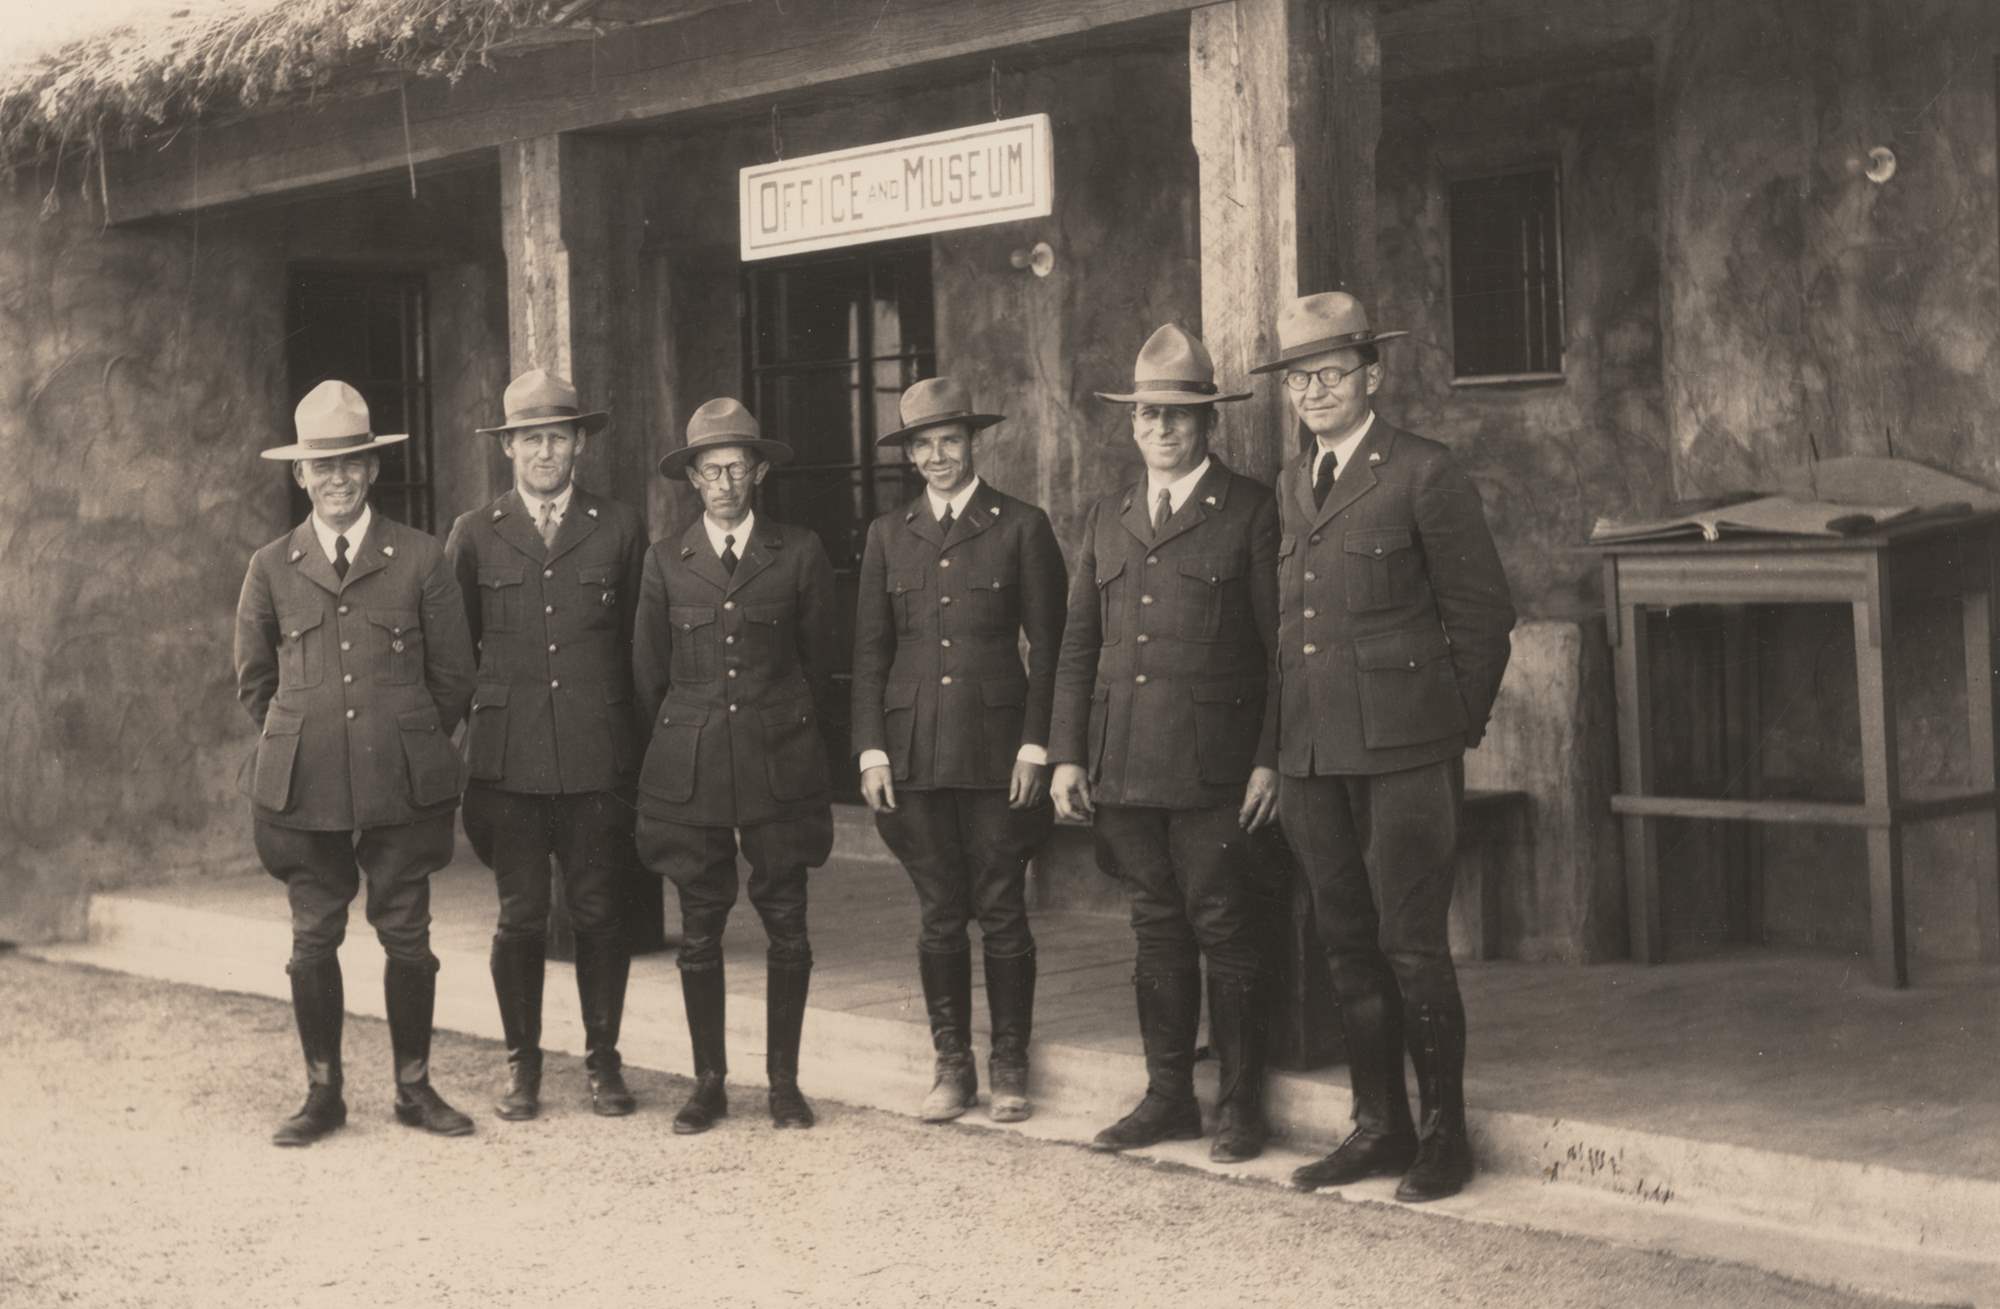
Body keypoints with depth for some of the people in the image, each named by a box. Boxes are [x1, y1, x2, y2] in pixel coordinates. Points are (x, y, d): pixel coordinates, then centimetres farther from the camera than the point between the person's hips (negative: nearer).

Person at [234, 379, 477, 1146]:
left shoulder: (420, 559, 2)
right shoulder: (272, 569, 6)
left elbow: (453, 673, 8)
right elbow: (253, 680, 16)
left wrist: (410, 743, 10)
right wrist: (299, 742, 13)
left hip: (402, 782, -1)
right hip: (304, 786, 1)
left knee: (407, 938, 3)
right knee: (313, 940, 4)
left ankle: (414, 1088, 15)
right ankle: (322, 1094, 15)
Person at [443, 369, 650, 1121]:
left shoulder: (620, 530, 9)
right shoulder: (474, 536, 9)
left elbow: (640, 645, 11)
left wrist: (636, 742, 8)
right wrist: (457, 736, 10)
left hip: (600, 758, 0)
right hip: (508, 759, 0)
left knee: (600, 912, 2)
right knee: (520, 917, 2)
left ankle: (603, 1060, 14)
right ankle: (521, 1064, 13)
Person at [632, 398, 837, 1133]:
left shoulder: (799, 555, 4)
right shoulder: (666, 562, 6)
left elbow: (818, 658, 11)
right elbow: (647, 672, 12)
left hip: (779, 761, -1)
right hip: (690, 766, 1)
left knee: (786, 925, 0)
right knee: (699, 929, 2)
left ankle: (785, 1081, 10)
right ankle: (708, 1084, 11)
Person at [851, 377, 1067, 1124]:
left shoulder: (1021, 528, 3)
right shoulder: (888, 535, 11)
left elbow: (1047, 645, 1)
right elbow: (870, 649, 10)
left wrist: (1034, 746, -6)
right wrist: (871, 750, 1)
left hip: (996, 747, -2)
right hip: (914, 748, 2)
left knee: (1002, 912, 0)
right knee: (938, 915, 5)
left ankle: (1010, 1068, 10)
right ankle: (952, 1067, 13)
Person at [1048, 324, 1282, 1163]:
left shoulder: (1249, 511, 1)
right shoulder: (1107, 519, 16)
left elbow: (1278, 644, -2)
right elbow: (1079, 645, 17)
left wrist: (1269, 759, -9)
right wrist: (1066, 754, 9)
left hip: (1211, 766, -5)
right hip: (1122, 766, 5)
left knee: (1223, 928, -1)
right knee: (1157, 929, 10)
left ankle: (1239, 1103, 8)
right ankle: (1168, 1095, 18)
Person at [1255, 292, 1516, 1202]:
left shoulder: (1425, 476, -5)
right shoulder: (1289, 485, 15)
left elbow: (1482, 612, -2)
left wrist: (1454, 729, -1)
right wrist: (1281, 744, 12)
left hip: (1404, 751, -6)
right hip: (1312, 752, 6)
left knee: (1410, 943, -5)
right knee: (1348, 945, 10)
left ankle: (1444, 1134, 7)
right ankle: (1379, 1126, 19)